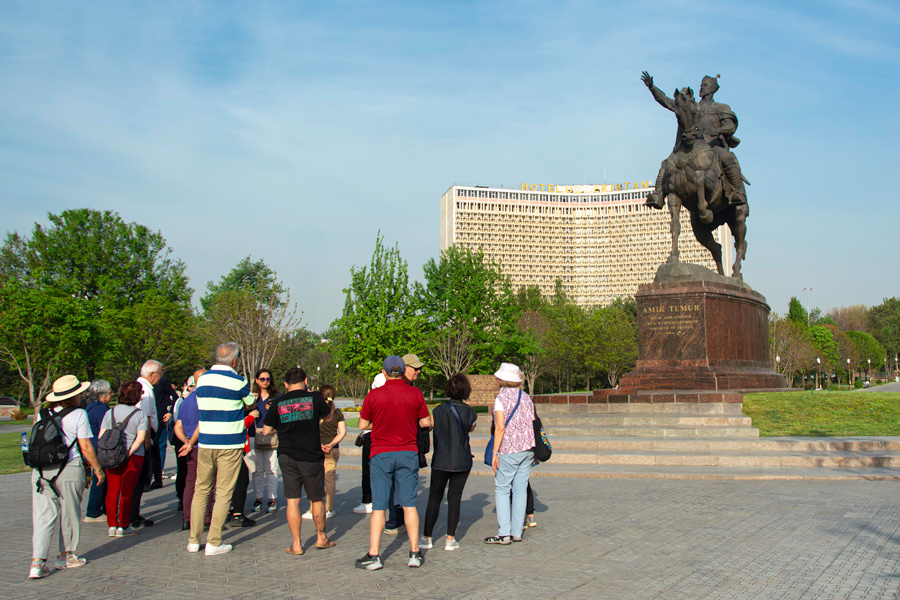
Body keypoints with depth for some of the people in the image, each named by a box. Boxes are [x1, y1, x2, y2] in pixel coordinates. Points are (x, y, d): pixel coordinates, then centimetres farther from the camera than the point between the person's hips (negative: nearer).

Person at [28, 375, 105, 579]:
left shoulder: (42, 414, 7)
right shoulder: (78, 414, -8)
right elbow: (85, 447, -8)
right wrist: (98, 469, 3)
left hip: (41, 471, 4)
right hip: (69, 470, -4)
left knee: (43, 516, 4)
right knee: (69, 514, 12)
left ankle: (37, 562, -4)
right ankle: (66, 556, 24)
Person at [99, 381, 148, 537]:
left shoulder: (110, 412, 5)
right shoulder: (140, 414, -5)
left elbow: (101, 436, 0)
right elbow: (141, 437, -15)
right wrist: (129, 453, -12)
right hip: (134, 458, -3)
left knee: (112, 490, 10)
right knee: (127, 491, 2)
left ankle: (112, 525, 12)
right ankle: (123, 526, 8)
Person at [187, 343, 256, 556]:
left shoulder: (202, 379, 4)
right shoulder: (237, 381, -10)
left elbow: (202, 410, 13)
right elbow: (252, 405, 8)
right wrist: (252, 394, 29)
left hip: (205, 444, 5)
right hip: (230, 444, -4)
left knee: (201, 490, 14)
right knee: (223, 493, 2)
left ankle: (194, 540, 17)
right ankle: (213, 543, 3)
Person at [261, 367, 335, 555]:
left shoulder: (278, 403, 0)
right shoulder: (314, 398, -4)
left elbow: (266, 431, 5)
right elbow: (329, 417, 12)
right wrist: (331, 407, 31)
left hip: (286, 457, 1)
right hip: (311, 457, -1)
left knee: (292, 500, 7)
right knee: (317, 499, 13)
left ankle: (296, 544, 9)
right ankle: (321, 537, 26)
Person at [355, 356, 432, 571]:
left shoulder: (374, 395, -6)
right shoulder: (415, 394, -2)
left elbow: (363, 424, 1)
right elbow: (426, 422, 4)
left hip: (381, 454, -1)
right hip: (408, 453, 2)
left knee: (378, 506, 3)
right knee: (409, 504, 9)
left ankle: (373, 555, 4)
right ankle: (414, 553, 12)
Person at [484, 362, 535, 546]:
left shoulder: (501, 399, -9)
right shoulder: (526, 397, 11)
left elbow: (500, 428, -16)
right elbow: (533, 424, 12)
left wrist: (495, 453, -12)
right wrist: (532, 450, 18)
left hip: (509, 450, -6)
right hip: (528, 448, 6)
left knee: (501, 489, 0)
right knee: (520, 490, 9)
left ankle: (504, 534, -4)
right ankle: (517, 532, 12)